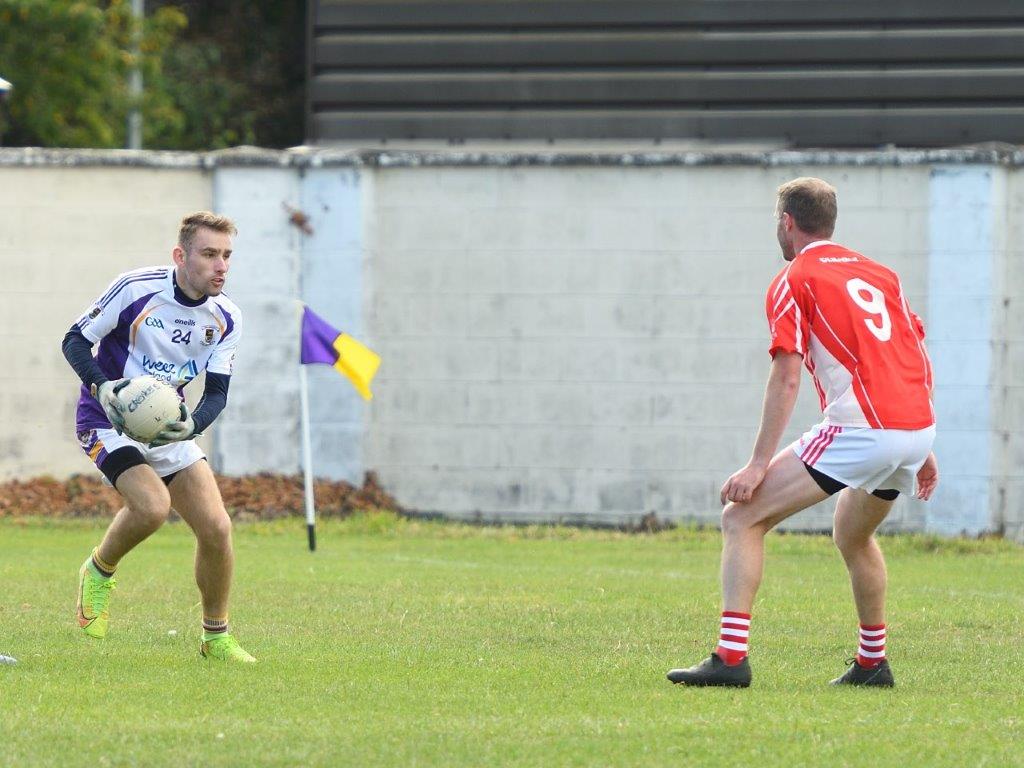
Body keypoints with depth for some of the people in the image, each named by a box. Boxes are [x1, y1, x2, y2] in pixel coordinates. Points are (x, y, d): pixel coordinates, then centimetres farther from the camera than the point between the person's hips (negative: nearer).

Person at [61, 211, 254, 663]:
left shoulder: (225, 319, -4)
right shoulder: (136, 289, -19)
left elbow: (217, 392, -3)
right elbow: (75, 341, -11)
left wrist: (192, 424, -25)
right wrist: (101, 386, -29)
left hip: (169, 427, 5)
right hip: (109, 422, -5)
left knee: (216, 527, -6)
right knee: (153, 505, -30)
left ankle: (215, 637, 13)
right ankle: (99, 573, 1)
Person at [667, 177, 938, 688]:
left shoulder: (793, 281, 1)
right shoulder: (878, 273, 21)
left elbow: (786, 379, -9)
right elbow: (921, 362, 21)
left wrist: (759, 465, -10)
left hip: (860, 430, -8)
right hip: (915, 426, 8)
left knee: (742, 517, -4)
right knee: (853, 535, 32)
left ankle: (730, 656, -15)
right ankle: (872, 662, 37)